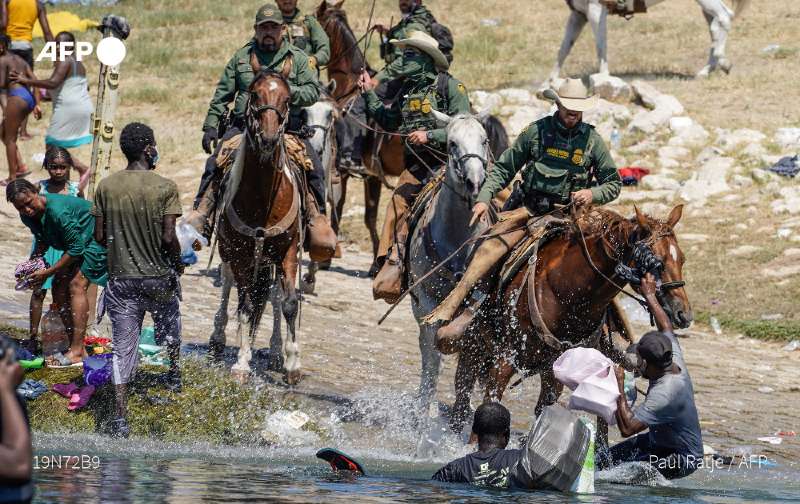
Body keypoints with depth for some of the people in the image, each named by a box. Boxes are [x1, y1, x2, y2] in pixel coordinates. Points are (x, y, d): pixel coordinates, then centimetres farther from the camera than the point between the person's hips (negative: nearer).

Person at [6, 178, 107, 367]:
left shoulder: (58, 211, -35)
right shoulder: (28, 216, -7)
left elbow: (76, 249, -29)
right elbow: (43, 242, 12)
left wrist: (47, 272, -25)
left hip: (96, 240, -10)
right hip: (77, 243, 10)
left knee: (77, 285, -21)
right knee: (59, 287, 1)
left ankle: (77, 352, -24)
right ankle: (75, 348, 6)